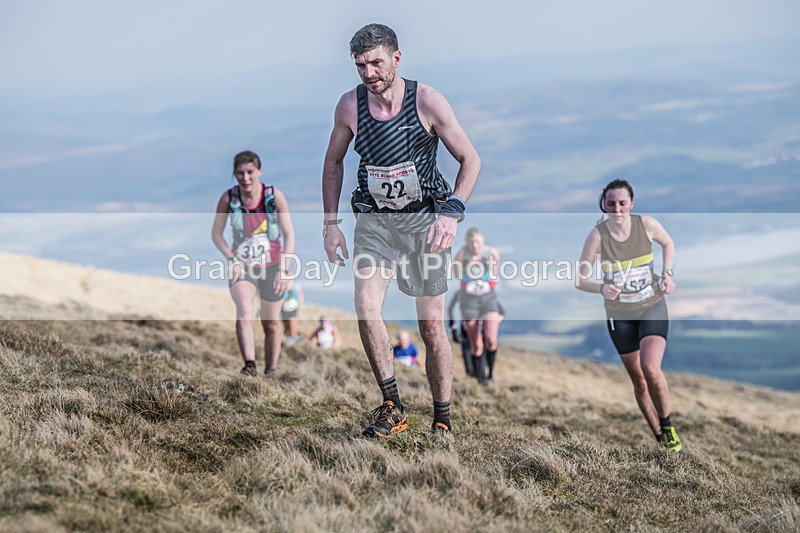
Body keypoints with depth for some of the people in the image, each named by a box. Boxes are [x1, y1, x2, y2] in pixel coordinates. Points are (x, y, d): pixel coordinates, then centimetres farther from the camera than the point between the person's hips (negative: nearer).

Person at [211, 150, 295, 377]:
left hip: (272, 267, 1)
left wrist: (284, 269, -15)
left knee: (271, 325, 8)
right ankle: (250, 366, -38)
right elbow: (216, 233, 1)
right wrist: (232, 259, -12)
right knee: (244, 311, -27)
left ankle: (270, 373, 23)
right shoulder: (228, 198, -11)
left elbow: (289, 235, -7)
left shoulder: (274, 196, -12)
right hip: (242, 266, -1)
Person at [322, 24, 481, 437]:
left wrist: (452, 212, -16)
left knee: (432, 329, 0)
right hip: (373, 220, 2)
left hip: (425, 220, -1)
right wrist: (331, 223, 7)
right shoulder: (350, 105, -4)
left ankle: (442, 420, 17)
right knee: (365, 305, -23)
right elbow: (333, 162, 13)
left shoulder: (427, 101, -11)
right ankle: (392, 407, -13)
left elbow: (470, 160, -3)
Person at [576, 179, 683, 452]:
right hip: (619, 314, 1)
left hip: (653, 307, -1)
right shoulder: (598, 234, -15)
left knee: (651, 370, -22)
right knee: (638, 382, 6)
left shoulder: (647, 224, -12)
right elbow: (579, 279, -13)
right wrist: (601, 288, -32)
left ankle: (667, 426, 3)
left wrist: (667, 273, -3)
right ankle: (661, 439, 23)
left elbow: (668, 244, 11)